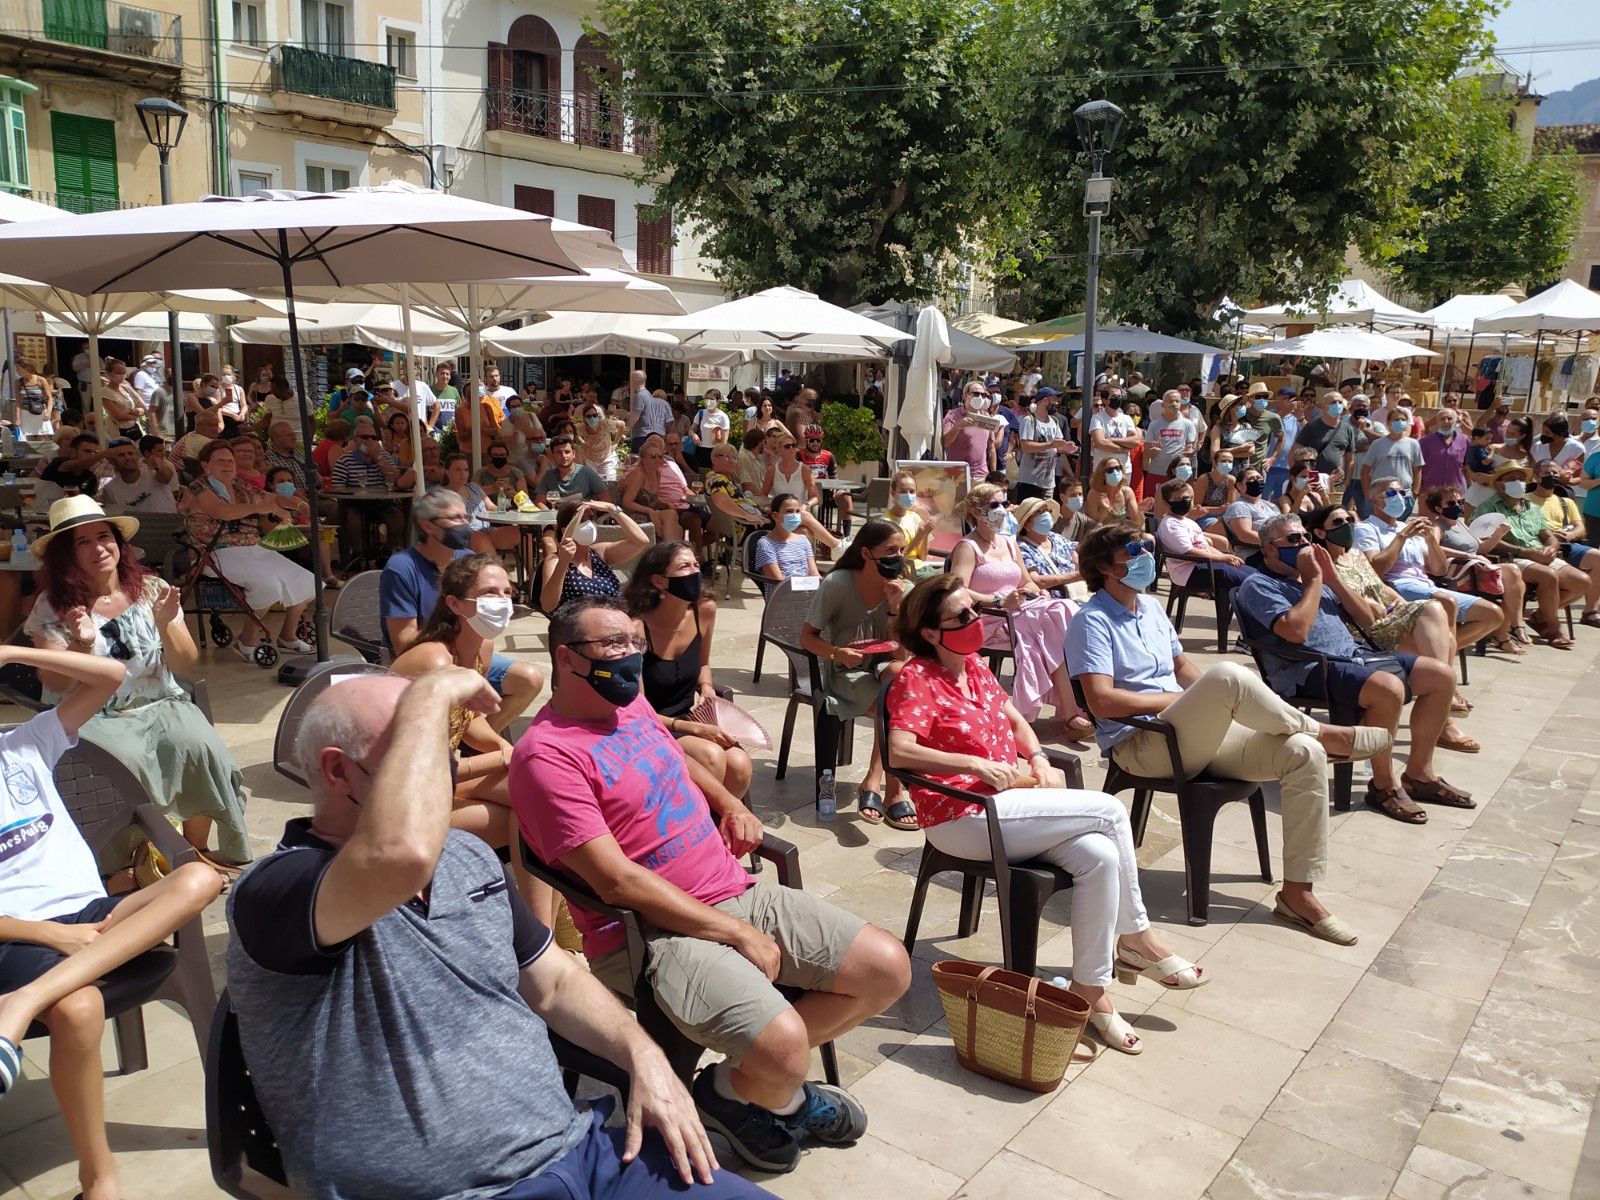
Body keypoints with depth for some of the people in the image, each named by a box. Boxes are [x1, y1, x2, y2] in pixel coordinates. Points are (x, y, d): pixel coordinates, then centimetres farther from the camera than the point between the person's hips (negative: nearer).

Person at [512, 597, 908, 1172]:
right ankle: (733, 1092, 8)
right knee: (783, 1045, -29)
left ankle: (764, 1073, 16)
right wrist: (740, 934, -17)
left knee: (887, 968, -2)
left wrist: (730, 805, 12)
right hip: (651, 932, -8)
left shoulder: (630, 702, 10)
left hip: (738, 893, 8)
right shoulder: (546, 753, -15)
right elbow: (618, 880, -20)